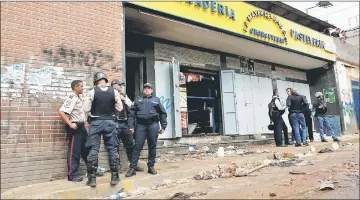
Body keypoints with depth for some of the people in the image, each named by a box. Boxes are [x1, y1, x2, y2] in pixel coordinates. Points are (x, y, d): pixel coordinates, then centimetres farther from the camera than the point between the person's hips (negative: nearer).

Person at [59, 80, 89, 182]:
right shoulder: (71, 98, -12)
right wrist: (70, 124, -20)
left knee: (86, 149, 15)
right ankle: (72, 175, 7)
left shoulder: (78, 98, 16)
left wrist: (86, 122, 15)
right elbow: (61, 112, -22)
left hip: (82, 127, 9)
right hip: (75, 128, -9)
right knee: (74, 152, -2)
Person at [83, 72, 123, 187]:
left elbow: (86, 109, -5)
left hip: (96, 122, -1)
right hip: (110, 122, 1)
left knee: (93, 150, 5)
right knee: (112, 149, 8)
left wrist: (91, 117, 13)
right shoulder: (114, 91, -2)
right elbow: (119, 108, 0)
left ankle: (92, 178, 8)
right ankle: (114, 177, 13)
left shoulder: (92, 92, -6)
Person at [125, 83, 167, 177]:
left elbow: (163, 113, 11)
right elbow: (132, 113, 8)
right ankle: (132, 168, -1)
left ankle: (151, 166, 15)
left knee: (152, 146, 5)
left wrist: (163, 126, 3)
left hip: (153, 125, 0)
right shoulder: (138, 100, 16)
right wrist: (131, 126, -4)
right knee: (137, 146, -3)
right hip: (140, 125, 0)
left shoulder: (156, 100, 15)